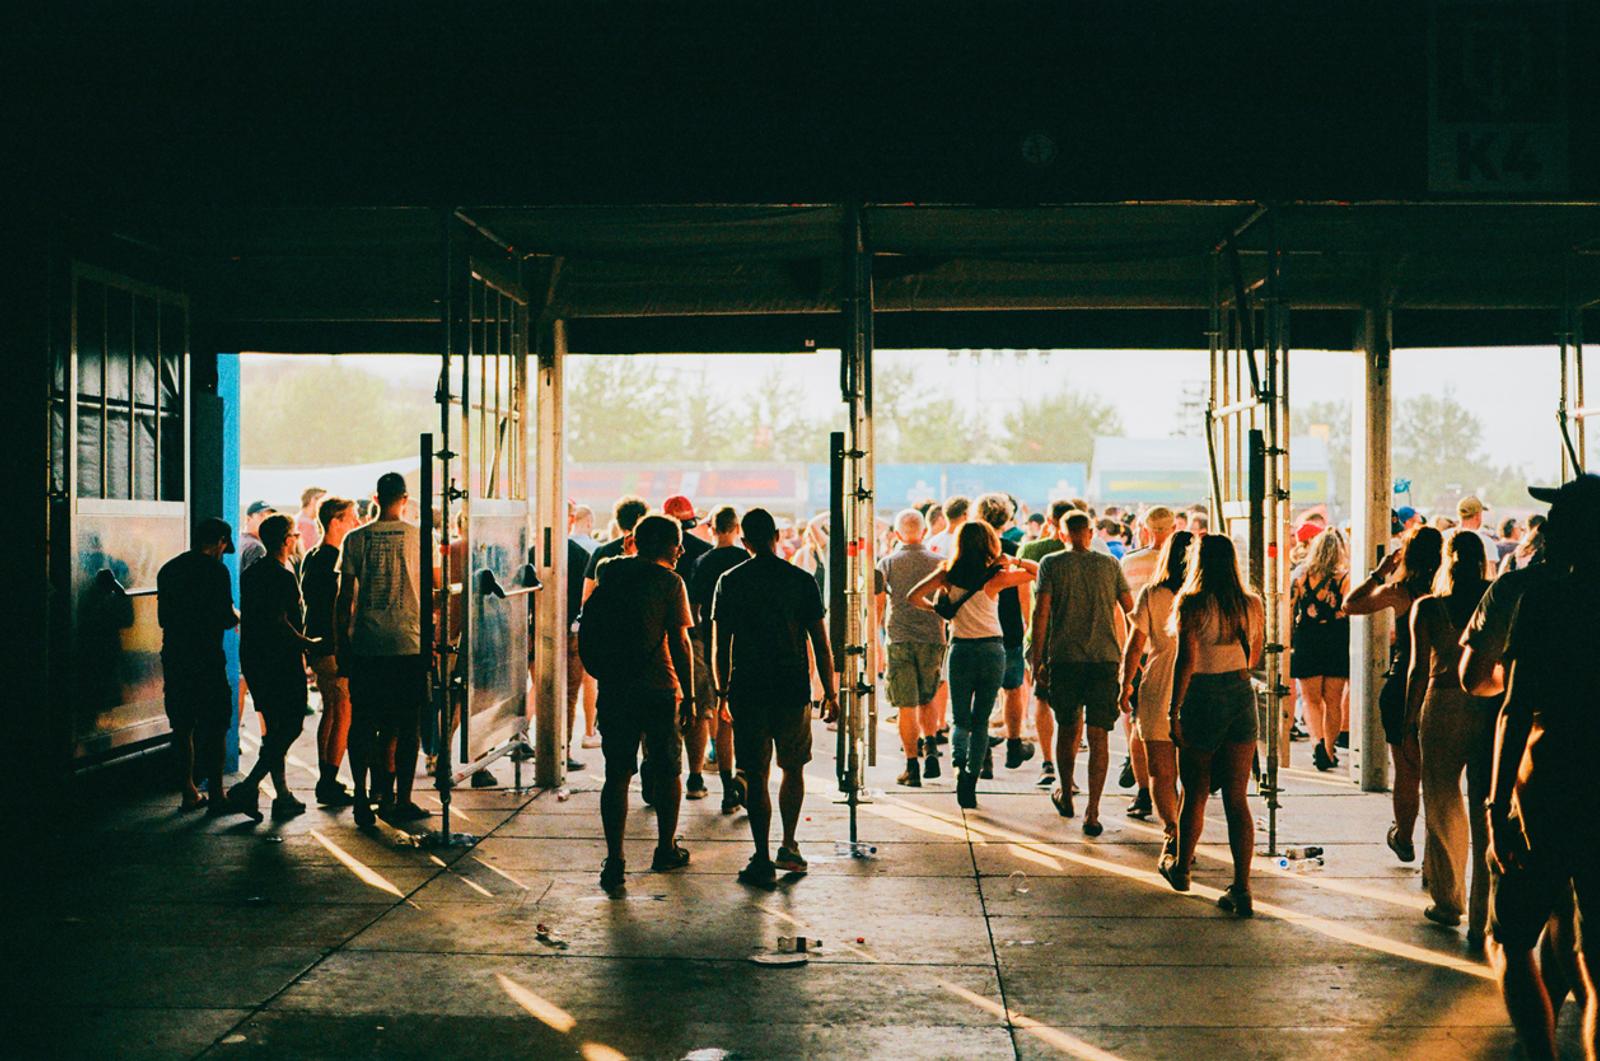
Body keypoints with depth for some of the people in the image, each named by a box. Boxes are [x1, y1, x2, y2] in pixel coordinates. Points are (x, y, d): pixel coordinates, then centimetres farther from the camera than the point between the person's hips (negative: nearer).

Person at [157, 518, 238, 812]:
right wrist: (236, 618, 8)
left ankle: (189, 793, 15)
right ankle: (215, 794, 2)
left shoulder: (168, 569, 10)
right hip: (206, 658, -6)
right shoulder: (215, 570, -10)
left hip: (174, 658, 6)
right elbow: (225, 618, -14)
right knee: (215, 726, 2)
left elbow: (163, 618, 16)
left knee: (183, 726, 11)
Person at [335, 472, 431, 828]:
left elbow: (345, 598, 3)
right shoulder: (419, 537, 0)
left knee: (362, 724, 9)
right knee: (407, 725, 5)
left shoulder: (356, 538, 3)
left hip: (365, 645, 1)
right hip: (409, 643, -1)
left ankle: (362, 798, 6)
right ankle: (401, 801, 5)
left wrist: (341, 644, 11)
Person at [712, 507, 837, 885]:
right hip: (793, 690, 1)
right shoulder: (802, 581, -1)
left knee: (756, 775, 3)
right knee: (793, 769, 18)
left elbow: (720, 645, 1)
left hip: (748, 690, 0)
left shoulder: (730, 582, 0)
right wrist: (830, 693, 6)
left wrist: (723, 690, 13)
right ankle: (789, 846, 17)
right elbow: (820, 644, -1)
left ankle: (762, 860, 3)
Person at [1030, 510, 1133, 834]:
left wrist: (1037, 660, 1)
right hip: (1105, 657, 0)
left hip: (1064, 658, 0)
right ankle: (1092, 813, -5)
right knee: (1098, 735, 0)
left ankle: (1065, 796, 32)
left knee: (1067, 727, 18)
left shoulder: (1052, 563, 1)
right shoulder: (1110, 565, 6)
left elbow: (1041, 612, -4)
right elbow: (1130, 609, 12)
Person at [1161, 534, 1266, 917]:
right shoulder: (1252, 605, 4)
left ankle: (1180, 867, 33)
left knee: (1194, 792, 13)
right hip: (1242, 697, 4)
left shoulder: (1192, 604, -11)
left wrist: (1173, 712, -12)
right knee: (1236, 798, 3)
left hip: (1203, 699, -4)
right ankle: (1242, 889, -2)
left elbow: (1186, 661, -16)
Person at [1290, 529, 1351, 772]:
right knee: (1333, 701, 10)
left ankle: (1320, 741, -14)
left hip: (1306, 644, 1)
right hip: (1337, 644, -1)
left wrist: (1288, 643, 11)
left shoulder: (1301, 576, 1)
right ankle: (1329, 751, 10)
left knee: (1312, 699, 8)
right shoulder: (1345, 577, -4)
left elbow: (1290, 613, 3)